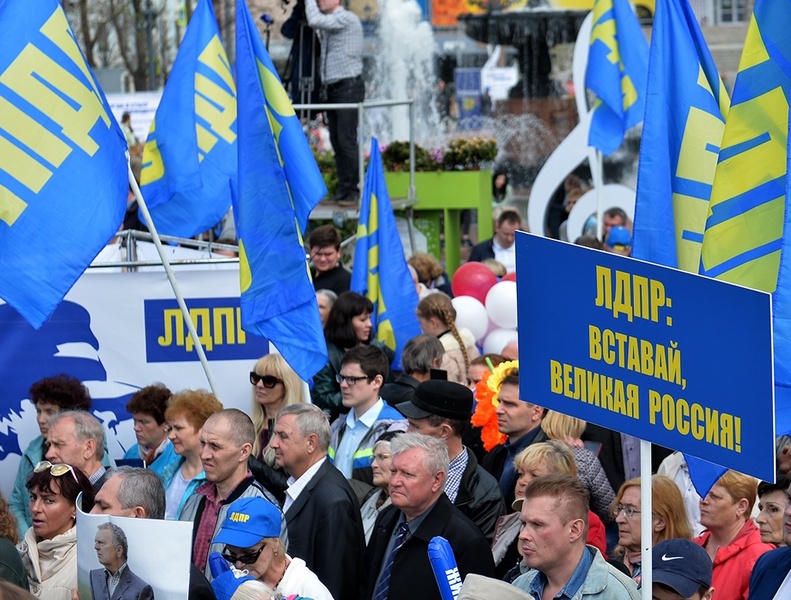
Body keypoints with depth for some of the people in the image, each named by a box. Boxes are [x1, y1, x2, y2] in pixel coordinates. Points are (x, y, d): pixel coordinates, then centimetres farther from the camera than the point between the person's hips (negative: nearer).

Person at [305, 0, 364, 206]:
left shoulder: (347, 19, -10)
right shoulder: (327, 25, 18)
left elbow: (315, 21, -20)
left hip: (349, 87, -9)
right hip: (333, 88, 9)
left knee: (346, 140, -12)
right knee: (336, 142, 6)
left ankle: (353, 191, -10)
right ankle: (342, 190, 7)